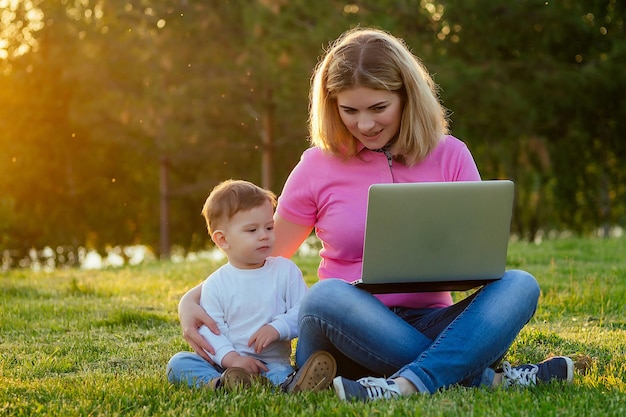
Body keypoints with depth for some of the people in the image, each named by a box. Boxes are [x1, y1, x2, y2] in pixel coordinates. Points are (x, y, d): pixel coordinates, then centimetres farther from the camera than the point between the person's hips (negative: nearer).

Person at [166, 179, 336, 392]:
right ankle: (217, 383, -46)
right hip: (224, 364, 2)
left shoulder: (285, 270, 8)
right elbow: (209, 329, -3)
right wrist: (230, 358, -20)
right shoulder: (215, 285, 6)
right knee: (178, 363, -22)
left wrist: (278, 328, -16)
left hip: (272, 364, -1)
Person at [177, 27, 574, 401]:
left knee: (519, 284, -26)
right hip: (352, 329, -1)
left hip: (430, 324, 1)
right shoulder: (318, 165, 4)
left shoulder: (450, 156, 6)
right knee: (325, 296, -36)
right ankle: (489, 379, -31)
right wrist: (191, 301, -7)